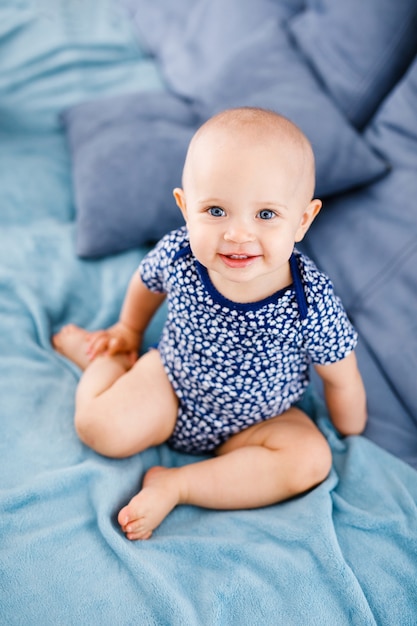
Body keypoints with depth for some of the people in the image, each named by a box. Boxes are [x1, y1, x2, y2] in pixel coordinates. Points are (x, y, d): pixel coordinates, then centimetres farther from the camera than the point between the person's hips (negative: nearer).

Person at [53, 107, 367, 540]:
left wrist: (352, 439, 3)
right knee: (102, 429, -15)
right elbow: (146, 282, 2)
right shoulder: (176, 256, -25)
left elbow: (341, 379, -13)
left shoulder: (311, 304, -32)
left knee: (312, 461, -22)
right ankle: (103, 358, 17)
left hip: (258, 419, 0)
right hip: (172, 385, 1)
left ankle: (176, 485, -17)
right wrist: (128, 332, 19)